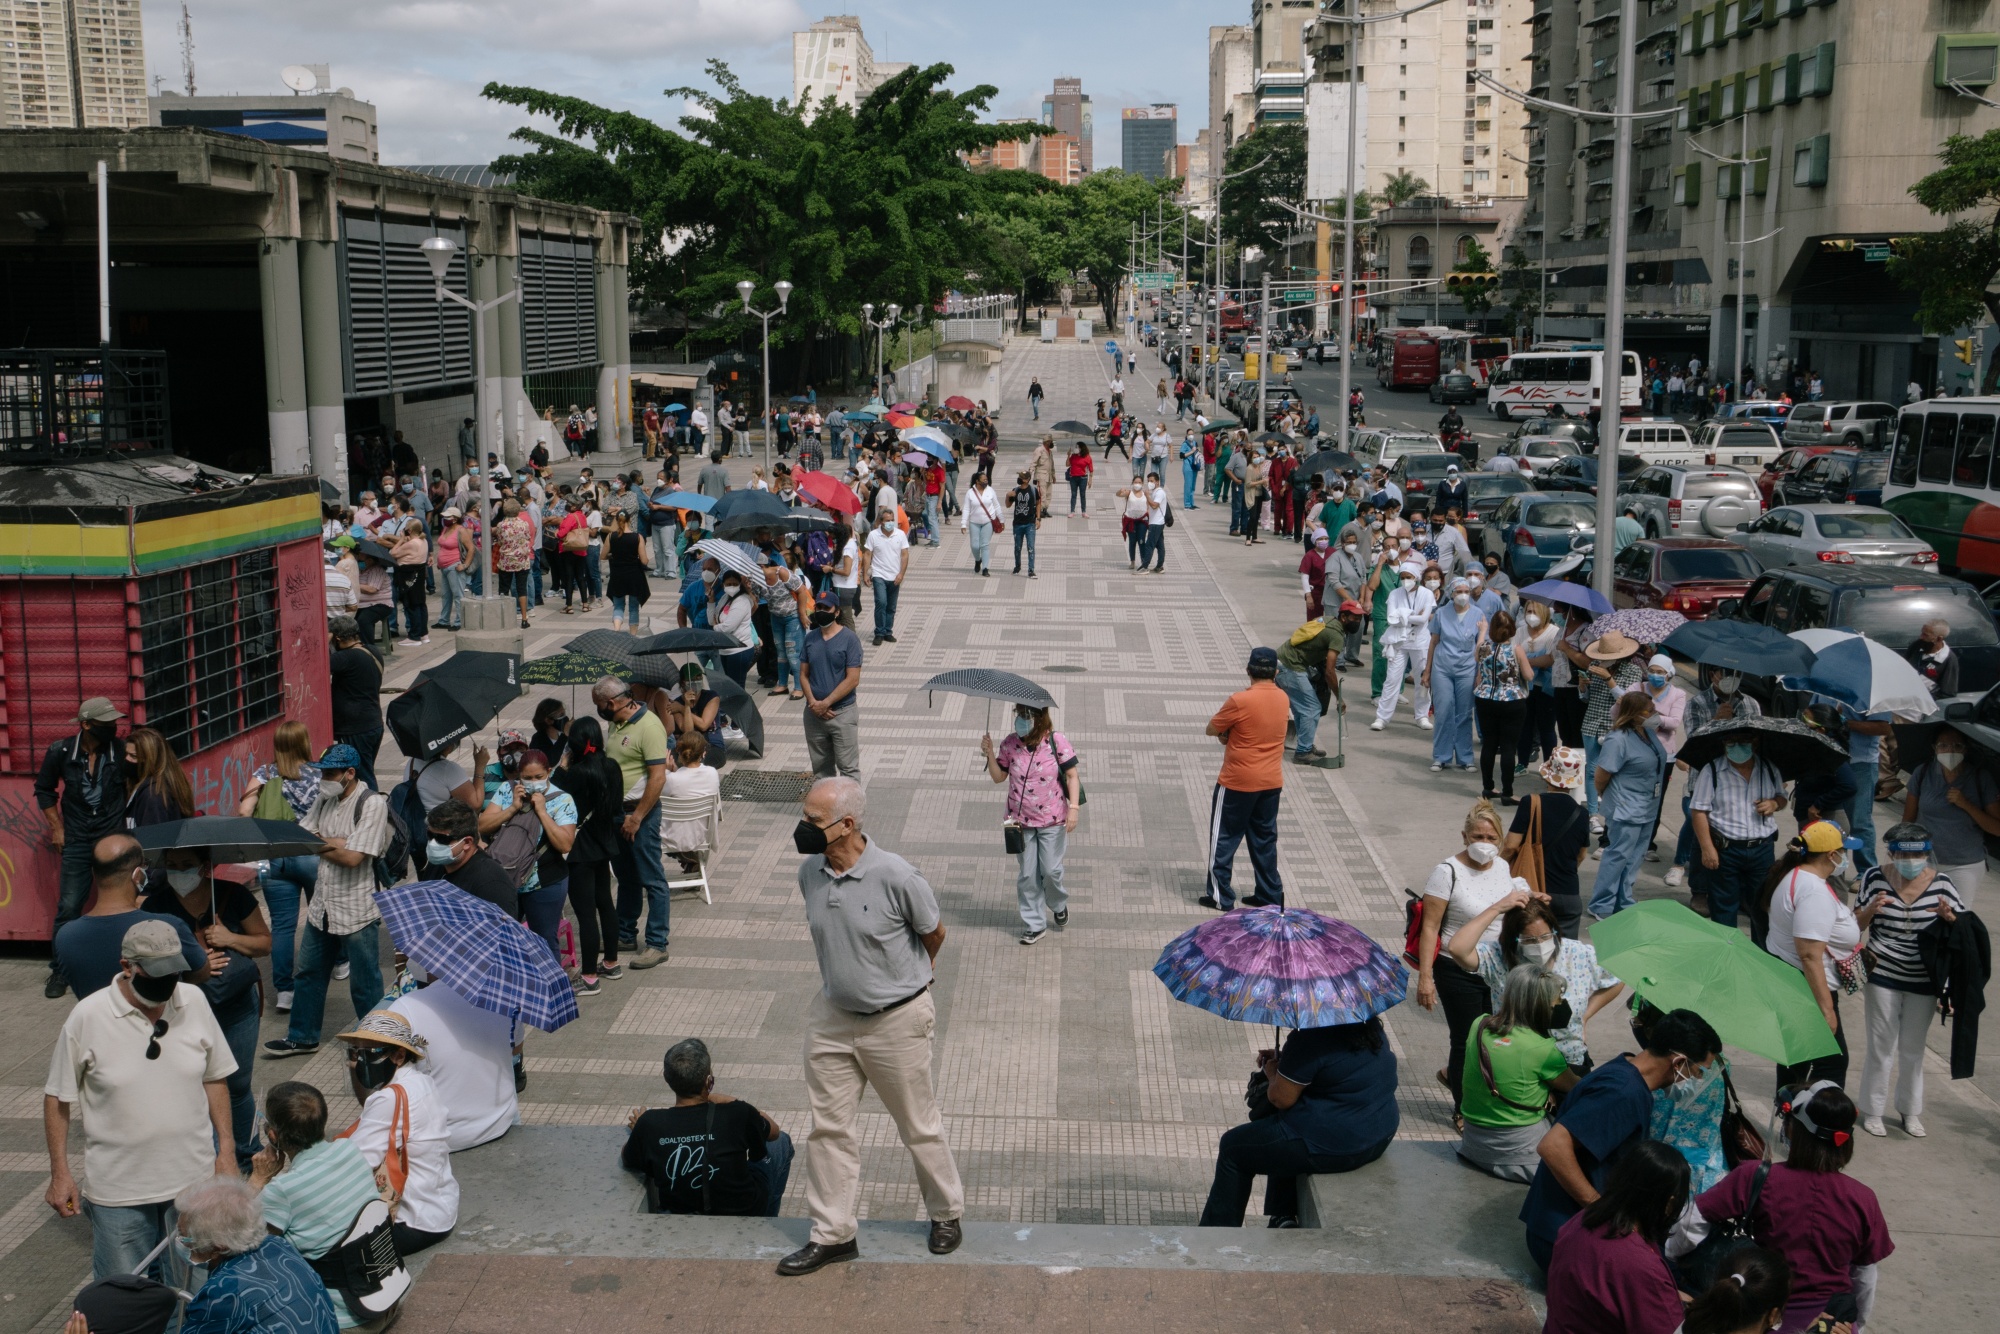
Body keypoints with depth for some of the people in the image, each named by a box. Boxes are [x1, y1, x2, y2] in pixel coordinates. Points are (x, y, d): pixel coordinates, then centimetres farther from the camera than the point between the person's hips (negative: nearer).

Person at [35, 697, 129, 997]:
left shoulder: (122, 751, -11)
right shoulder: (61, 752, -7)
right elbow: (44, 789, 9)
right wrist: (56, 827, 5)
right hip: (77, 842, 1)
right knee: (68, 907, 3)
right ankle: (60, 971, 15)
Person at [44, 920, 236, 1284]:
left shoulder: (194, 1001, -4)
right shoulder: (88, 1017, -12)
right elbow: (57, 1097, -3)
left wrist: (226, 1149, 6)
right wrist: (60, 1173, -2)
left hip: (193, 1178, 3)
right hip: (118, 1188, -2)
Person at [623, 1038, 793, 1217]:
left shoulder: (649, 1124, -22)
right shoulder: (737, 1115, -27)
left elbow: (627, 1161, -1)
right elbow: (773, 1131, -4)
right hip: (743, 1216, -2)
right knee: (781, 1141, 22)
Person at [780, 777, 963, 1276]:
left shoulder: (894, 875, -24)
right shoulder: (809, 873, -7)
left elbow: (933, 933, -5)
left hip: (896, 1019, -5)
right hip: (832, 1015, 5)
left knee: (919, 1126, 11)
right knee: (829, 1126, 9)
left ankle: (946, 1213, 33)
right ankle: (833, 1234, 22)